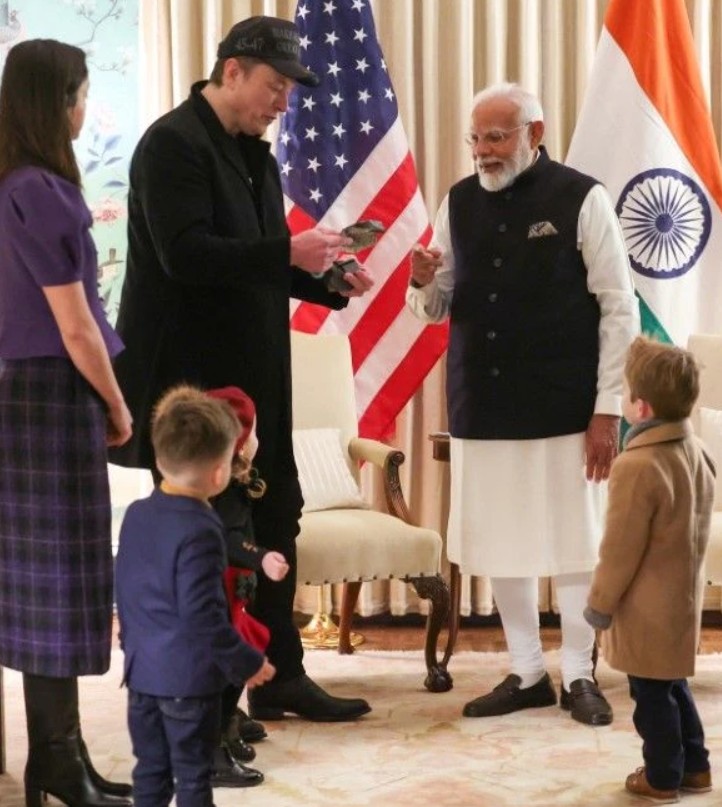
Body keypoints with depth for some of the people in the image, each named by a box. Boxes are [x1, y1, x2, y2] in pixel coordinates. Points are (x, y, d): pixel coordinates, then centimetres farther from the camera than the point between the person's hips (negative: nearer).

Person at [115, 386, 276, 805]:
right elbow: (203, 617, -22)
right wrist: (247, 663, -11)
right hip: (189, 677, -7)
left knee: (150, 772, 16)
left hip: (142, 670, 7)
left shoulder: (137, 515, 3)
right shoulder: (200, 531, -22)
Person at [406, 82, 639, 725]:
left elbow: (619, 307, -6)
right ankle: (527, 672, 25)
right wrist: (424, 283, -11)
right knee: (501, 544, 10)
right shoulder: (460, 202, 7)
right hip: (482, 407, 4)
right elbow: (438, 309, 13)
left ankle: (579, 675, 22)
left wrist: (607, 409, -9)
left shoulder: (581, 199, -6)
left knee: (573, 544, 6)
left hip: (564, 408, -4)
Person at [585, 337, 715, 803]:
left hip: (647, 608, -9)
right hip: (683, 596, 9)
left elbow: (621, 549, -21)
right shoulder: (698, 452, 1)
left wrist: (600, 603, -9)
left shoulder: (638, 466, -26)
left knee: (652, 693, 6)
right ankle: (695, 766, 31)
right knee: (673, 684, 22)